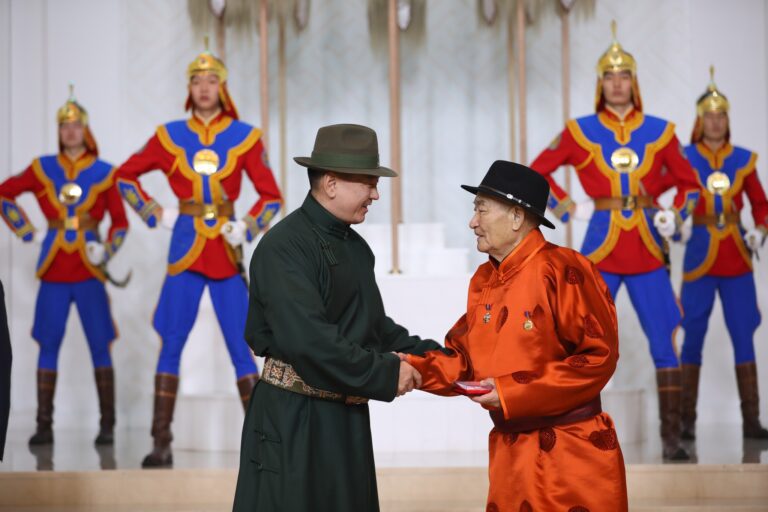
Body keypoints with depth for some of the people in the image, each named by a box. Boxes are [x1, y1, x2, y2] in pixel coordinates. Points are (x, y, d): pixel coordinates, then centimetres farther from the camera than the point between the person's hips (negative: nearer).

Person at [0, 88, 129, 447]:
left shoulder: (103, 172, 4)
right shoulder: (42, 168, 7)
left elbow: (120, 223, 7)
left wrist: (106, 250, -9)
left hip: (89, 270, -1)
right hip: (53, 269, 1)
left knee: (100, 346, -3)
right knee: (48, 345, 2)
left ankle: (107, 425, 3)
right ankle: (44, 426, 7)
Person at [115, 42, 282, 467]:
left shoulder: (245, 137, 3)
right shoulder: (170, 136, 5)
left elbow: (271, 196, 7)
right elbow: (125, 176, 16)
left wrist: (248, 228, -8)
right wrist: (154, 214, 5)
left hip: (227, 252, -1)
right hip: (185, 249, 1)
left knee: (240, 347, 0)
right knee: (171, 345, -1)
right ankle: (161, 443, 2)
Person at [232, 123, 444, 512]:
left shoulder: (355, 246, 12)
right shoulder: (284, 247, -17)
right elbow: (309, 341, -26)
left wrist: (430, 356, 7)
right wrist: (386, 373, -19)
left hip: (347, 419, 9)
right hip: (295, 421, -9)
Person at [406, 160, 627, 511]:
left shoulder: (562, 271, -15)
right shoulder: (483, 281, 10)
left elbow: (598, 357, -18)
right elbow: (462, 361, 13)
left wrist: (515, 393, -19)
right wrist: (412, 368, -7)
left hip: (571, 454, -7)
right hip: (509, 453, 7)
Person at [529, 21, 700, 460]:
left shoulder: (660, 132, 6)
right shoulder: (580, 132, 2)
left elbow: (689, 183, 17)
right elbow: (537, 173, 10)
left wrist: (675, 216, 1)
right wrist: (568, 209, 0)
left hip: (648, 253, 2)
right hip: (600, 251, -1)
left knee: (664, 343, 1)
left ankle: (672, 438, 7)